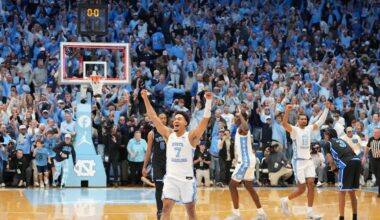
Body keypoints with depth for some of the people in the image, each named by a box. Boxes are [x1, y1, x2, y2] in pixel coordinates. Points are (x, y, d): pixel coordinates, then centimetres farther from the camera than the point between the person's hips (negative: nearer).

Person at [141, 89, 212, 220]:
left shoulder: (191, 136, -4)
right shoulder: (168, 134, 5)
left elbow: (205, 119, -15)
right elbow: (153, 117, 3)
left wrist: (208, 101, -25)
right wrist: (146, 99, -1)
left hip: (187, 179, -2)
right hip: (171, 178, 2)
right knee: (166, 209, -4)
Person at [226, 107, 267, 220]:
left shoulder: (242, 129, -18)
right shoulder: (240, 129, 15)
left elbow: (246, 128, -46)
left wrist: (240, 115, -36)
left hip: (246, 161, -11)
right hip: (247, 160, 11)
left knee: (232, 186, -5)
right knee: (249, 187, 16)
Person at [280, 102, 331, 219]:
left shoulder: (309, 128, 10)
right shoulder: (294, 130, -8)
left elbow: (320, 122, 11)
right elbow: (284, 124, -27)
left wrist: (326, 109, -1)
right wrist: (287, 111, -42)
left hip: (309, 161, 6)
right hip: (298, 162, -6)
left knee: (311, 185, -4)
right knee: (301, 189, -5)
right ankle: (285, 200, 19)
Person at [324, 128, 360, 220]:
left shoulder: (327, 144, 14)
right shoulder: (341, 140, 32)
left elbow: (331, 161, 4)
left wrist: (334, 170, 19)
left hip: (346, 163, -6)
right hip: (357, 160, 6)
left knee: (342, 192, 4)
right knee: (352, 192, 18)